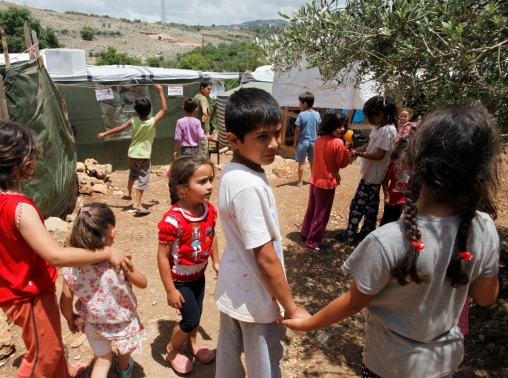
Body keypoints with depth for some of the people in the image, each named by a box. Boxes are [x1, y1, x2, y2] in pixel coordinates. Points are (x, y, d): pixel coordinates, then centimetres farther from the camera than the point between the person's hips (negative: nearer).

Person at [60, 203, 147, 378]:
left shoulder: (71, 266, -22)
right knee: (124, 351, 33)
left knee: (101, 361, 26)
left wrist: (71, 320, 9)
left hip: (93, 324, 1)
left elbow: (65, 302, -10)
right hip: (122, 322, 0)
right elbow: (143, 283, -15)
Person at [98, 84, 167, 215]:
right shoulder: (152, 122, -15)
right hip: (144, 156, -4)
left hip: (132, 154, 4)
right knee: (143, 179, -1)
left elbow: (119, 128, 3)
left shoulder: (133, 121, -7)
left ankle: (128, 193, 42)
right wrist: (160, 92, 0)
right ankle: (137, 204, -7)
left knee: (133, 173, 30)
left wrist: (104, 134, 17)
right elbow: (164, 109, -5)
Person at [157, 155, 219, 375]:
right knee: (190, 318, 3)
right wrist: (170, 290, -20)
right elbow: (162, 256, -25)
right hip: (180, 279, -6)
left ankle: (192, 343, 50)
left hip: (199, 274, 6)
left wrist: (216, 262, 11)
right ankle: (172, 350, 33)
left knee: (197, 312, 21)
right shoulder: (173, 220, -33)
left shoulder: (209, 210, -13)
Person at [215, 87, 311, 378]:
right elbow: (265, 257, -26)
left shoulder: (231, 172, -4)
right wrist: (291, 307, -15)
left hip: (233, 289, 8)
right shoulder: (249, 185, -31)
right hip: (256, 299, -8)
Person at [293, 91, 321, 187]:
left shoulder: (301, 115, -14)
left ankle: (300, 182, 10)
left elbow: (297, 130, -11)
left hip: (303, 141, -4)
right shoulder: (317, 114, -1)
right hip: (313, 141, 4)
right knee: (313, 162, 15)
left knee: (301, 162, 5)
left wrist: (295, 142, -2)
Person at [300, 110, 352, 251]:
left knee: (312, 208, 21)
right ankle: (314, 241, 13)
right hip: (327, 182, -7)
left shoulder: (319, 139, 2)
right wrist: (346, 149, -4)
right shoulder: (338, 143, -20)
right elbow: (342, 163, -12)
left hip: (315, 179, 7)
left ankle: (305, 232, 37)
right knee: (322, 213, 5)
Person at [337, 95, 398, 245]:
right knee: (371, 204, 19)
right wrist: (356, 150, -7)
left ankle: (349, 235, 12)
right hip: (372, 173, 9)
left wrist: (360, 154, -26)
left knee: (357, 205, 0)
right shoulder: (378, 127, 5)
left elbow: (379, 155, -24)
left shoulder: (388, 131, -23)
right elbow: (369, 144, 9)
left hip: (373, 175, -9)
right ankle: (367, 232, 33)